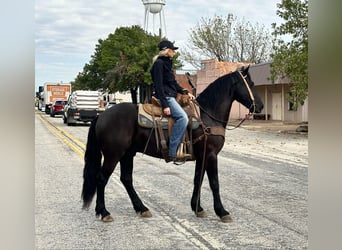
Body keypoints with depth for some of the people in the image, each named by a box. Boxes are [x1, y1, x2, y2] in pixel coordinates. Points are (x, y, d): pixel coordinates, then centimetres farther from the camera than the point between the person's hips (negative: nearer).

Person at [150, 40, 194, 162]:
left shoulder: (167, 63, 20)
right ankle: (172, 153, -27)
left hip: (170, 96, 11)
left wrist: (186, 92, 11)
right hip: (165, 97, -11)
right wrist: (165, 105, -23)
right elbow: (159, 86, -17)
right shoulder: (159, 63, -10)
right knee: (182, 117, -26)